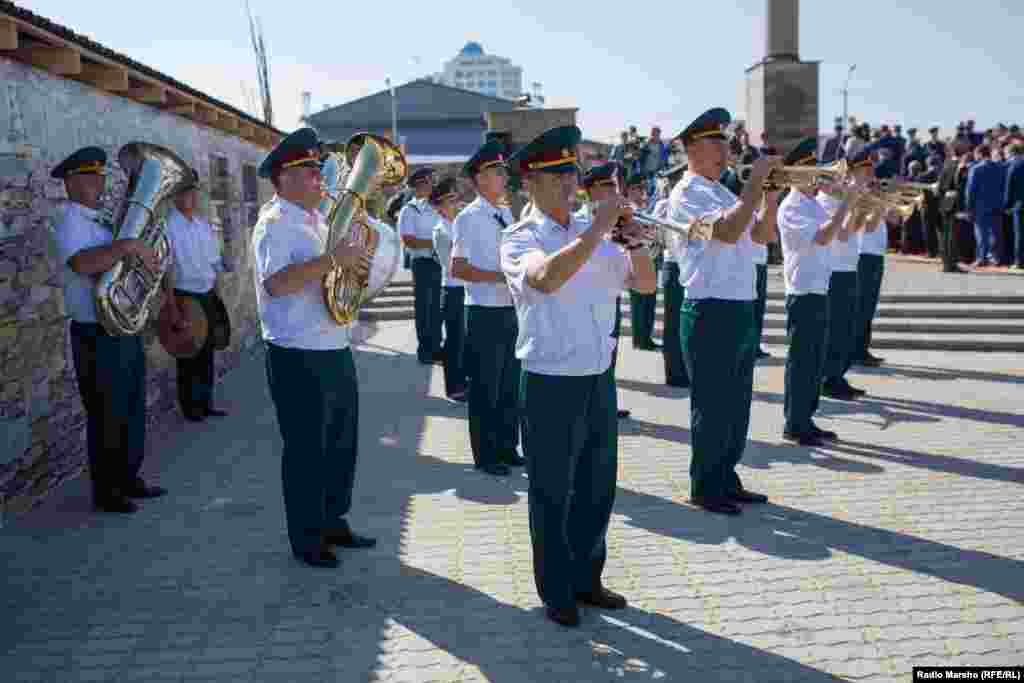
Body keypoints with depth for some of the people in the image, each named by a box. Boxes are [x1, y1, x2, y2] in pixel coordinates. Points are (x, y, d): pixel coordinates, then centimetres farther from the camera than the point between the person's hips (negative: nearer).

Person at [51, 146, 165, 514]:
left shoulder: (103, 222, 15)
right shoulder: (71, 225, -13)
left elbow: (121, 266, 26)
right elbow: (83, 263, -34)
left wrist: (146, 258, 9)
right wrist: (129, 246, -37)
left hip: (126, 331, 9)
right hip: (97, 336, -9)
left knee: (133, 410, 17)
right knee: (106, 415, 1)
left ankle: (128, 478, 30)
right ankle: (105, 491, 14)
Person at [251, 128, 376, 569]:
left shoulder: (318, 219, 15)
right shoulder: (275, 223, -12)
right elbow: (276, 284, -27)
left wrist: (355, 262, 5)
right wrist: (332, 259, -29)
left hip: (335, 350, 9)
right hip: (298, 359, -9)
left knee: (342, 444, 17)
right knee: (306, 451, 3)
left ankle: (333, 522, 33)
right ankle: (306, 539, 19)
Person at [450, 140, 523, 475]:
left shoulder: (506, 214, 11)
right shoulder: (469, 217, -11)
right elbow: (457, 268, -16)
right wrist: (501, 276, -19)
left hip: (511, 310, 7)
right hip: (485, 312, -7)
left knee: (510, 384, 15)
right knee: (486, 388, 3)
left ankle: (507, 447, 29)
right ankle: (485, 455, 17)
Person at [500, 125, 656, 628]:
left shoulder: (593, 236, 8)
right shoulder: (520, 238, -9)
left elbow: (644, 284, 10)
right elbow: (546, 278, -32)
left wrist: (634, 242, -8)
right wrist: (599, 228, -26)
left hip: (599, 378, 6)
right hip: (550, 383, -6)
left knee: (598, 488, 17)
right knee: (553, 495, 8)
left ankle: (586, 578, 36)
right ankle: (556, 592, 25)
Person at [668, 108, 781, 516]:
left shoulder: (723, 192, 19)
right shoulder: (688, 192, -10)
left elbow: (760, 235, 17)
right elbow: (729, 231, -25)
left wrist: (771, 195, 2)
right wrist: (756, 180, -19)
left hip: (742, 309, 9)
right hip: (710, 312, -9)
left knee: (737, 403, 15)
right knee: (712, 406, -1)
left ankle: (727, 480, 28)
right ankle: (705, 488, 12)